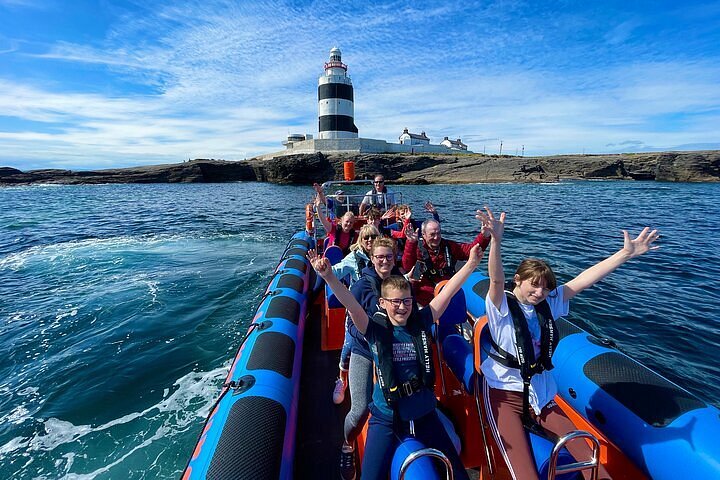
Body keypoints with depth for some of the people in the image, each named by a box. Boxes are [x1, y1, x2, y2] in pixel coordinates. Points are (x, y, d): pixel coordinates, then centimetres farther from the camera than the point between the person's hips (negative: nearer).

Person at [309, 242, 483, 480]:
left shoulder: (421, 323, -6)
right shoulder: (375, 330, -13)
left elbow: (448, 292, -10)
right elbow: (350, 304, -28)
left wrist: (470, 264, -14)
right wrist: (328, 275, -42)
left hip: (424, 414, 3)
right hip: (386, 418, -2)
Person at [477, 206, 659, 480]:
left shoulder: (548, 304, 1)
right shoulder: (502, 306, -17)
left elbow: (583, 280, -4)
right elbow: (496, 280, -37)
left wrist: (626, 253, -8)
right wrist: (496, 240, -54)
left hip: (539, 392, 6)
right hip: (504, 393, -6)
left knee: (585, 452, 0)